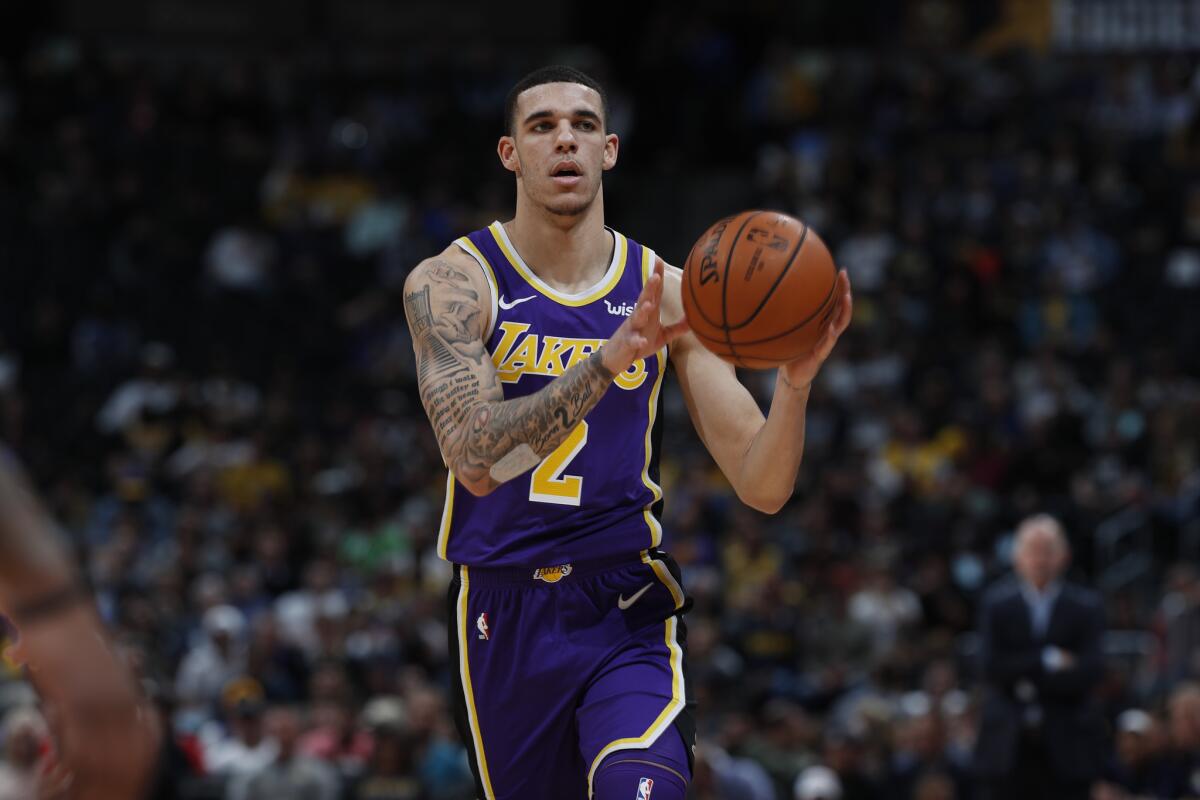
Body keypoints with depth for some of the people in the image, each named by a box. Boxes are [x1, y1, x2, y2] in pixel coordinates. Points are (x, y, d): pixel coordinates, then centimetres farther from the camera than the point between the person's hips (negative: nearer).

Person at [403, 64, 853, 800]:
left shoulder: (666, 294, 0)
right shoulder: (453, 283, -6)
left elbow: (762, 488, -2)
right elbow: (476, 460, -22)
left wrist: (796, 383, -23)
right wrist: (608, 361, -34)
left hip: (627, 610, 0)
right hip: (505, 617, 0)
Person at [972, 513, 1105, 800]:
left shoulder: (1086, 607, 2)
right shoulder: (996, 603, 6)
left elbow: (1088, 672, -9)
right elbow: (992, 667, -6)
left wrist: (1029, 681, -12)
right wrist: (1049, 660, -13)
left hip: (1066, 749, 0)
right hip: (1008, 744, 0)